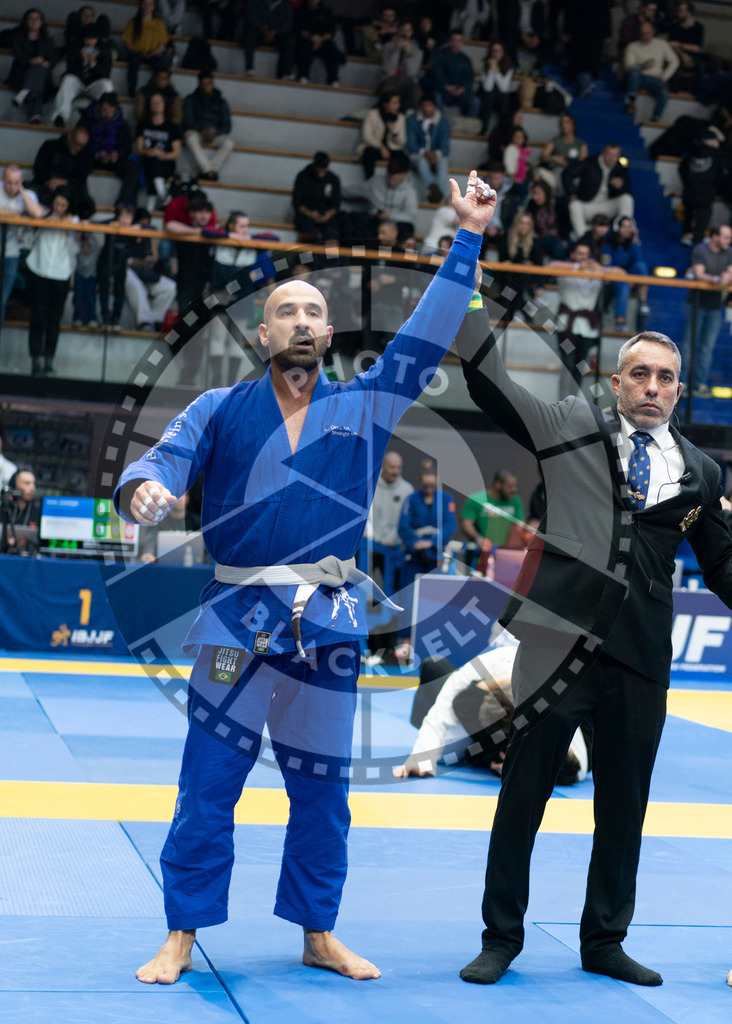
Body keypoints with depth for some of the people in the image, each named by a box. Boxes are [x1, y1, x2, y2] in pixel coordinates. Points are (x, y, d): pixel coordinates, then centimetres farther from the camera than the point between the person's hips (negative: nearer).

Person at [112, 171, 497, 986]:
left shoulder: (365, 407, 7)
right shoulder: (220, 410, 4)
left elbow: (429, 332, 6)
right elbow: (160, 463, -3)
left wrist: (468, 237, 3)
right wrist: (144, 492, -28)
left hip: (328, 625, 2)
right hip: (237, 620, -2)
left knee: (321, 790, 12)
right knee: (208, 787, 1)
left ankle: (318, 934, 26)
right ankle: (181, 937, 14)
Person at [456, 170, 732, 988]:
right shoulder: (574, 431, 1)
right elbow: (489, 383, -4)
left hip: (640, 653, 3)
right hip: (561, 641, -3)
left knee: (624, 805, 12)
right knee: (523, 792, 3)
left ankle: (604, 942, 29)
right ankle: (501, 938, 18)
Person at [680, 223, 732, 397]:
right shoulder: (700, 250, -9)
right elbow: (698, 274, -20)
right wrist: (716, 279, -37)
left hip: (715, 307, 4)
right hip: (696, 304, -4)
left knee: (707, 347, 5)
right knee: (689, 344, 0)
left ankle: (700, 383, 10)